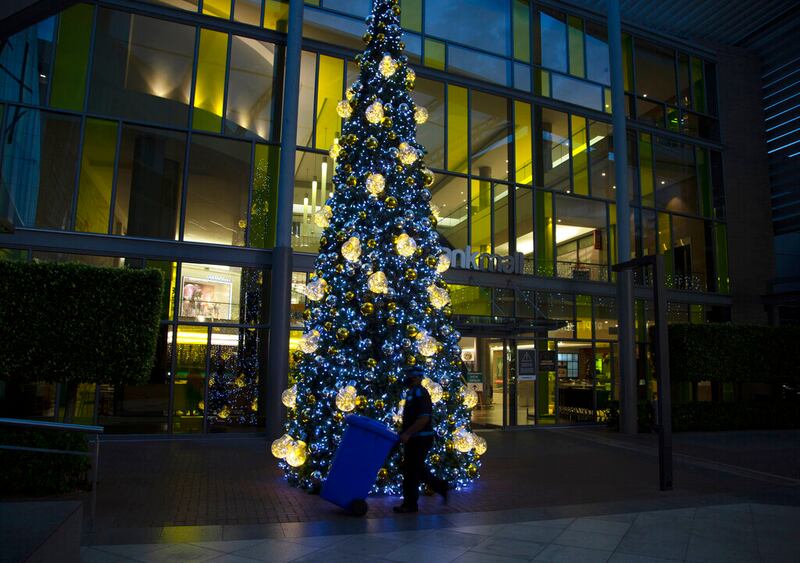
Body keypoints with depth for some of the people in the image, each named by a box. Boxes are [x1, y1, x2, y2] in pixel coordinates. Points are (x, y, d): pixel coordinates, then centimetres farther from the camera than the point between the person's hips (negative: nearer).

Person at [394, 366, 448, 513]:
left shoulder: (420, 394, -17)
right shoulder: (412, 393, 15)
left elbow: (424, 418, -26)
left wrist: (407, 434, -26)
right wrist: (405, 434, 19)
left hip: (420, 439, -10)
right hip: (414, 439, 10)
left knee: (412, 470, -1)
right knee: (417, 469, 18)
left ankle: (410, 504, 10)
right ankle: (440, 486, 28)